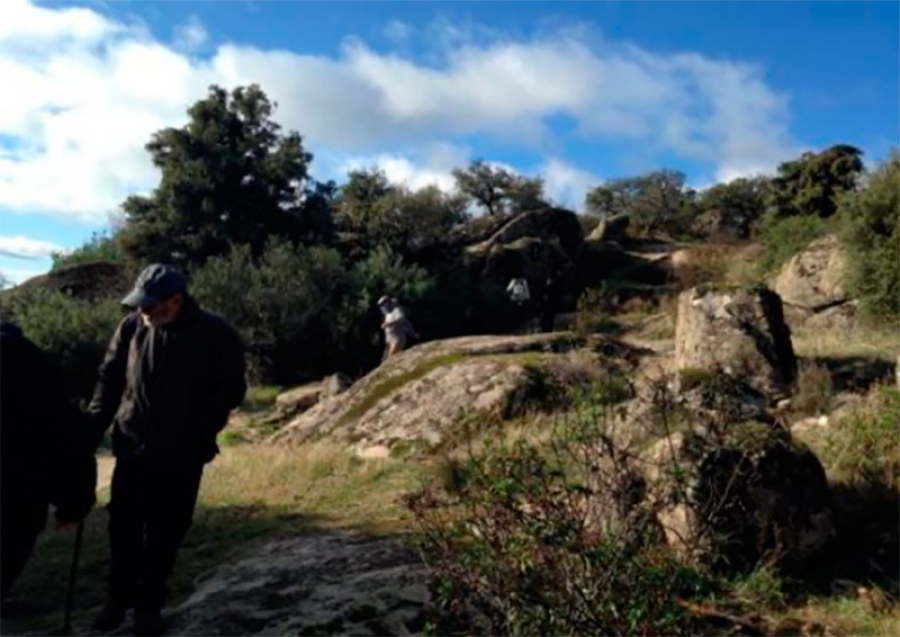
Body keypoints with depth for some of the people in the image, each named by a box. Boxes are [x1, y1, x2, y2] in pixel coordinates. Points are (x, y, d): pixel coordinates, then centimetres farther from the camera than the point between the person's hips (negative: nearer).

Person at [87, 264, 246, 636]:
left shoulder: (216, 334, -11)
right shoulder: (132, 327, -3)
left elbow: (231, 389, -5)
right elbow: (109, 379, 6)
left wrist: (199, 434, -11)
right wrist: (94, 425, -4)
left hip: (182, 455, -2)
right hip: (132, 448, 3)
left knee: (165, 532, 9)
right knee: (123, 527, 11)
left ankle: (149, 604, 27)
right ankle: (120, 597, 32)